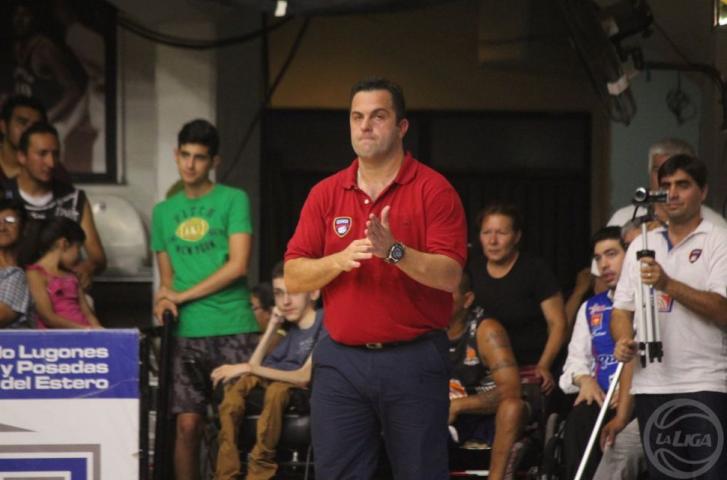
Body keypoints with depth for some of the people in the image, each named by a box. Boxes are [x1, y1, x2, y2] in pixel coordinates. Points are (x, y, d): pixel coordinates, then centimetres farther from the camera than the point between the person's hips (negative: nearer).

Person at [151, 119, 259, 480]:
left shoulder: (233, 200, 2)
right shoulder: (164, 212, 16)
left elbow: (238, 265, -6)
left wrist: (182, 295, -4)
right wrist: (165, 298, -5)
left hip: (233, 330, -3)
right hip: (187, 333, 3)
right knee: (187, 425, -3)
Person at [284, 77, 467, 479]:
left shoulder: (434, 190, -2)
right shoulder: (325, 194, 10)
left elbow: (449, 275, -11)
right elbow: (293, 277, 6)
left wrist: (394, 251, -25)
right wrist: (340, 260, -13)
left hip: (414, 360, -3)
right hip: (341, 360, 3)